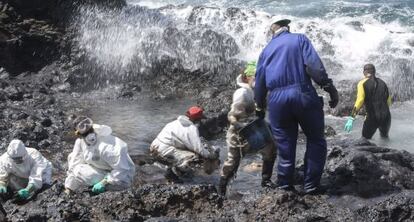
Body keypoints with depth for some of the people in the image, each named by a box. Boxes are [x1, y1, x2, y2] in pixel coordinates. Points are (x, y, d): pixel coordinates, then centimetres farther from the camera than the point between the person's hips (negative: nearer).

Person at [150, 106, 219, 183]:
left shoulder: (179, 121, 17)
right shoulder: (191, 128, -12)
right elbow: (199, 149, -13)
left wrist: (205, 147, 26)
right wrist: (210, 155, 4)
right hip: (163, 152, -10)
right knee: (194, 158, -15)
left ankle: (172, 168, 16)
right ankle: (171, 174, -7)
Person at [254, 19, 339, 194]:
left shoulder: (266, 50, 18)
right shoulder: (300, 39, 6)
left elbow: (259, 83, 19)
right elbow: (314, 65, -10)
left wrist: (260, 108, 27)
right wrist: (329, 88, -9)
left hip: (276, 100, 4)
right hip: (303, 95, -3)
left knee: (285, 147, 12)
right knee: (316, 141, 11)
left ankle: (285, 188, 16)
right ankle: (311, 186, 10)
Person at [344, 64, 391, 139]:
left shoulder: (363, 83, -3)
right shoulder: (382, 83, 12)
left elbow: (360, 101, -16)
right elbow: (388, 102, 12)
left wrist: (351, 118, -20)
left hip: (372, 118, -4)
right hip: (386, 117, 4)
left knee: (365, 139, 12)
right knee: (385, 137, 28)